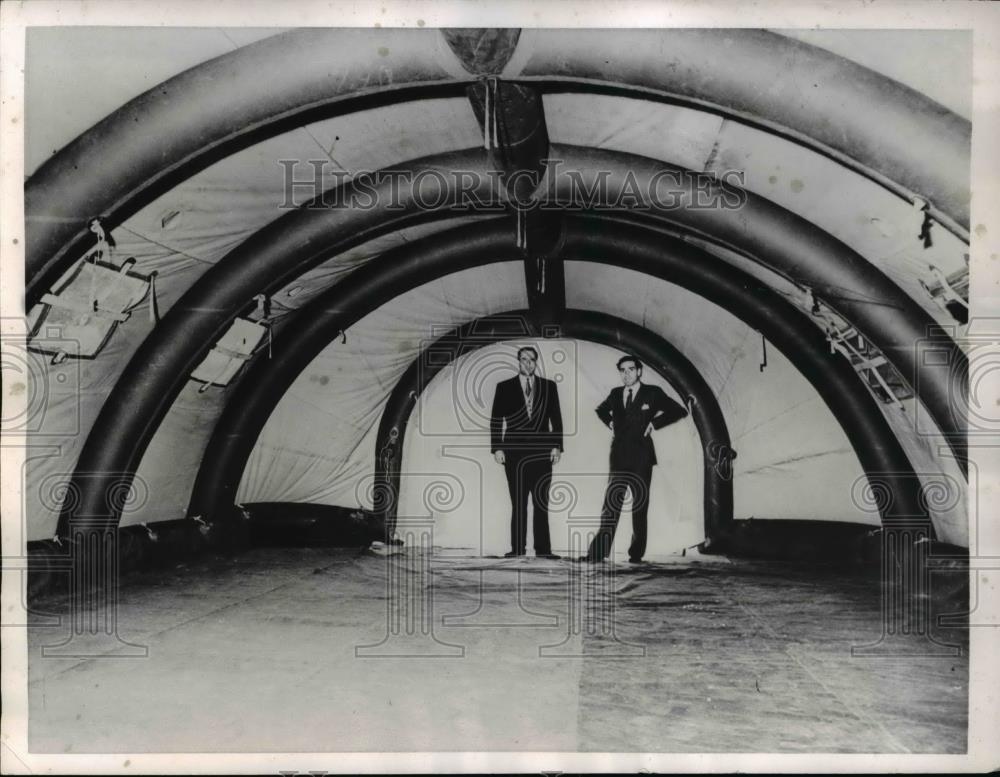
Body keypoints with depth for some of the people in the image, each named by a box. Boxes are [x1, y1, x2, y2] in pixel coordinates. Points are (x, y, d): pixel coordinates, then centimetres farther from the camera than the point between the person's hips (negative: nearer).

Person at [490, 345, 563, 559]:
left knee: (542, 502, 1)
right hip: (514, 452, -1)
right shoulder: (504, 387, 7)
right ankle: (517, 548, 7)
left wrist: (557, 446, -1)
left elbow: (556, 418, 8)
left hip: (541, 451, 1)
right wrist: (497, 448, -4)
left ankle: (543, 548, 4)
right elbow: (496, 420, 5)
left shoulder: (549, 386, 10)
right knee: (518, 503, 2)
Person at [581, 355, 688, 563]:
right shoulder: (615, 394, 12)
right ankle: (598, 552, -3)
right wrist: (611, 423, 14)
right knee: (611, 504, -2)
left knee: (640, 506, 2)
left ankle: (636, 553, 10)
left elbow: (679, 411, 2)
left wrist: (654, 423, -3)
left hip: (641, 457, -3)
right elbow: (601, 410, 32)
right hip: (619, 457, 3)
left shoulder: (652, 393, 1)